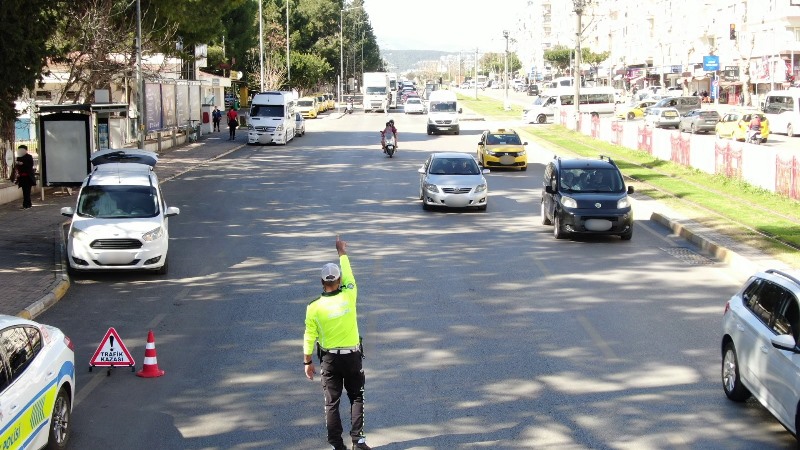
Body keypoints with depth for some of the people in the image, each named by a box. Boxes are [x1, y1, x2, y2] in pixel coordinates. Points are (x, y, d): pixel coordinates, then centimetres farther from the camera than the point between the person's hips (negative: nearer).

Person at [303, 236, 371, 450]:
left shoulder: (314, 308, -11)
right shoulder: (348, 297, -12)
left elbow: (309, 337, -6)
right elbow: (349, 275, 7)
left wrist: (307, 362, 6)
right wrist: (342, 253, 23)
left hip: (329, 359, 0)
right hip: (353, 356, 0)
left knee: (331, 402, 8)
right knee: (356, 398, 13)